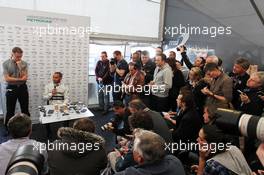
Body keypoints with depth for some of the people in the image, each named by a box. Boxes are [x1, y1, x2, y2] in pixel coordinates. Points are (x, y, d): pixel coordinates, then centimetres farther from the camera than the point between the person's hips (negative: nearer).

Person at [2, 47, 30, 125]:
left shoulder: (24, 64, 0)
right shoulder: (6, 63, -4)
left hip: (23, 88, 2)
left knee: (25, 110, 10)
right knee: (10, 111, 7)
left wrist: (20, 66, -15)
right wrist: (20, 79, -13)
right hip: (11, 88, -1)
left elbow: (25, 77, -9)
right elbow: (7, 78, -11)